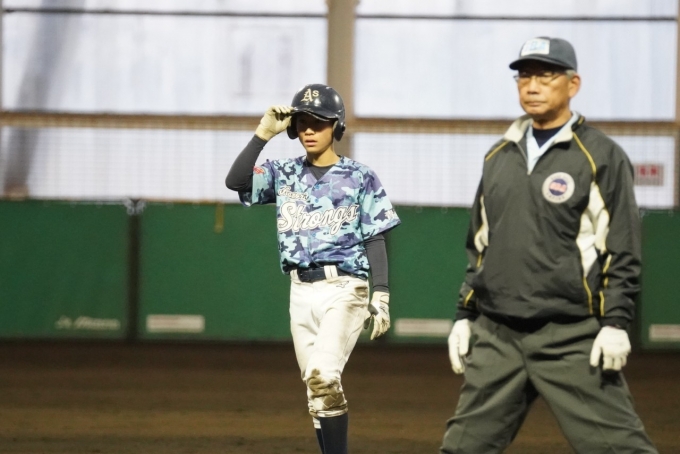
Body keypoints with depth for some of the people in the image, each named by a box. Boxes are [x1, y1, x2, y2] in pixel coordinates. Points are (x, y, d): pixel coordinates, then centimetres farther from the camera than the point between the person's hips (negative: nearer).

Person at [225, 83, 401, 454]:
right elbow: (235, 180, -6)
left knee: (323, 374, -23)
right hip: (301, 293, 5)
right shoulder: (284, 175, 9)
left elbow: (375, 241, 0)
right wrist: (265, 133, -10)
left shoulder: (360, 179, 1)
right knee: (317, 390, 5)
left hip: (344, 289, -5)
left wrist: (381, 297, -9)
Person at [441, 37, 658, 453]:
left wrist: (616, 322, -14)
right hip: (496, 336, 6)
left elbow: (623, 251, -6)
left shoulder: (601, 156, -3)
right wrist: (465, 314, 16)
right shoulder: (499, 157, 16)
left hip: (571, 339, -6)